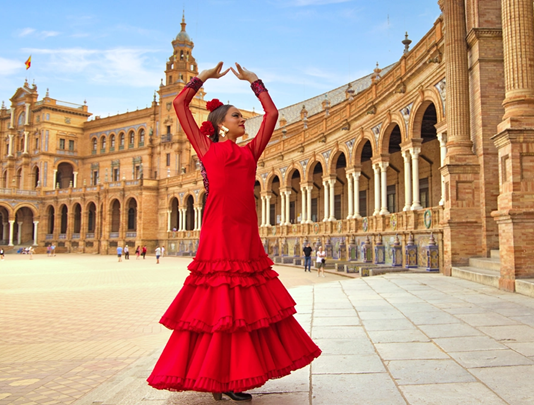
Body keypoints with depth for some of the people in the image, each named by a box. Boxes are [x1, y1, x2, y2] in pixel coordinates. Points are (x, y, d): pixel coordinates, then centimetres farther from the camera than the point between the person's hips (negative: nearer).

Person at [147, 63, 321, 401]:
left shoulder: (250, 151, 21)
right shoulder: (207, 148, 12)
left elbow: (272, 113, 26)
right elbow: (179, 103, 17)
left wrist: (254, 80, 33)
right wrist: (205, 76, 27)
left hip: (246, 234, 5)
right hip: (219, 232, -4)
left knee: (246, 306, 5)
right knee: (217, 306, -2)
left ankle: (231, 379, 17)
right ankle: (217, 380, 10)